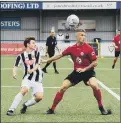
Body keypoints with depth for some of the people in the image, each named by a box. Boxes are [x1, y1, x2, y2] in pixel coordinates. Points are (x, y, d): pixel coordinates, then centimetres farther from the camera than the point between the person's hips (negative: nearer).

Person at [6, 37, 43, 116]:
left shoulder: (37, 53, 3)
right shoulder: (21, 56, 0)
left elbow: (37, 65, -7)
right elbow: (16, 66, -3)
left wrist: (32, 70, -28)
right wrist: (14, 73, -25)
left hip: (37, 80, 2)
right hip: (27, 78, -2)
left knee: (39, 97, -17)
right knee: (24, 90, -31)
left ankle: (25, 105, 11)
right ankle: (11, 109, -25)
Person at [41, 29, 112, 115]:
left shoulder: (89, 48, -13)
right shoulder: (71, 48, -3)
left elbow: (95, 63, -10)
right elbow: (60, 55, 10)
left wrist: (85, 69, -20)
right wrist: (47, 60, 14)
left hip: (88, 71, -3)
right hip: (77, 72, 4)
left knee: (94, 85, -31)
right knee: (62, 88, -4)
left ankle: (101, 108, -11)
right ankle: (52, 109, 9)